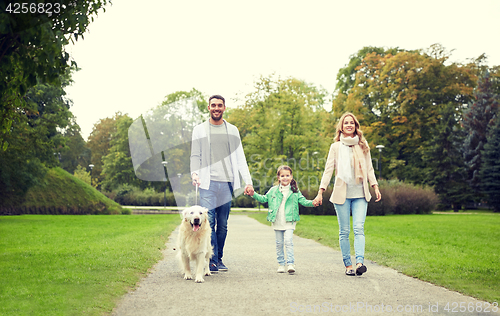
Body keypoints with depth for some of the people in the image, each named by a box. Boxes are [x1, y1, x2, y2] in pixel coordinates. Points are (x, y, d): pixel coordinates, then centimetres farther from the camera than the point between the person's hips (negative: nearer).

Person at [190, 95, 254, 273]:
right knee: (209, 222, -11)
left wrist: (248, 181, 1)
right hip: (208, 184, -2)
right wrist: (194, 173, -14)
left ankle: (219, 259, 15)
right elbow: (195, 156, 6)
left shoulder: (232, 130, 14)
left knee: (223, 225, 5)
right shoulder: (199, 130, 9)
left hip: (226, 184, 2)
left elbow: (240, 158, 11)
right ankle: (212, 261, -10)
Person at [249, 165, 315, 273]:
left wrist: (312, 203, -15)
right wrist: (254, 194, -2)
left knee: (288, 241, -13)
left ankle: (290, 263, -10)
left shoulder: (295, 191, 5)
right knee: (279, 243, 8)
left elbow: (303, 201, 3)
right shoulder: (273, 190, 8)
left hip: (289, 221, -2)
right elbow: (264, 199, 11)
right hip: (277, 222, 2)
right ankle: (281, 263, 17)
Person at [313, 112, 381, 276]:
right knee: (344, 231, 1)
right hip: (341, 193, 0)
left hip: (360, 194, 1)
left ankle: (359, 262, -22)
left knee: (359, 228, -13)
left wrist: (375, 186, 2)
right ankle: (348, 264, 7)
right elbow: (328, 170, 4)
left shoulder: (363, 146, 12)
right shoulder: (336, 147, 7)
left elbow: (369, 168, 15)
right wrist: (320, 192, -3)